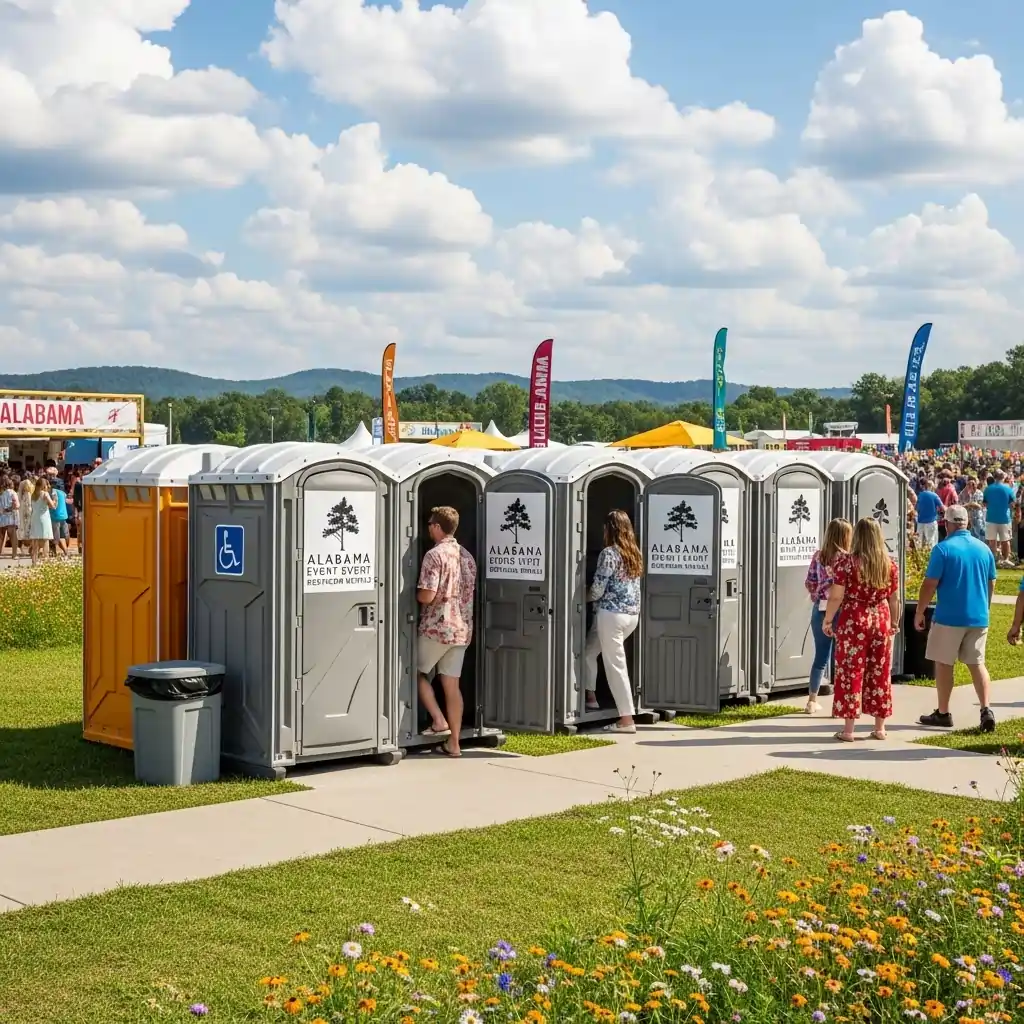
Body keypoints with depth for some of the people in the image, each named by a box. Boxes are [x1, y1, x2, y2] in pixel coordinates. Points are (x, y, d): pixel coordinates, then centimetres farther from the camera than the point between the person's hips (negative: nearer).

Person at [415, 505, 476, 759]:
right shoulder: (467, 557, 11)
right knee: (452, 684, 8)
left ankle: (439, 721, 1)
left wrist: (415, 594, 1)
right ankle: (453, 743, 8)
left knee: (419, 673, 14)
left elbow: (426, 596, -20)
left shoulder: (435, 555, -14)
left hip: (436, 628, -7)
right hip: (462, 629, 7)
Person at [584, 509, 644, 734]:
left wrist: (584, 597, 8)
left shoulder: (609, 553, -12)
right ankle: (590, 697, 29)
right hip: (632, 614, 8)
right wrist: (594, 596, 25)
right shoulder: (634, 553, 11)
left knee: (615, 665, -3)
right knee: (590, 652, 23)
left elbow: (597, 589, -13)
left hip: (612, 614, -8)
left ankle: (626, 720, -3)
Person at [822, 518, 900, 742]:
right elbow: (894, 599, 8)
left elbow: (836, 596, -10)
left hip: (853, 621, -3)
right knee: (880, 673, 11)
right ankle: (880, 727, 17)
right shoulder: (890, 564, 3)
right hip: (881, 620, 3)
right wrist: (894, 623, 21)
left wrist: (828, 620, 2)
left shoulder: (845, 562, -9)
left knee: (851, 672, 2)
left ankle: (849, 729, 3)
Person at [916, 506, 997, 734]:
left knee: (944, 663, 8)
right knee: (977, 664, 10)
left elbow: (930, 584, -12)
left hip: (949, 617, -5)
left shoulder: (944, 549, -11)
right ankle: (986, 710, -4)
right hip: (979, 618, 5)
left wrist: (919, 613, -2)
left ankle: (943, 714, 15)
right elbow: (991, 585, 13)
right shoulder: (984, 549, 5)